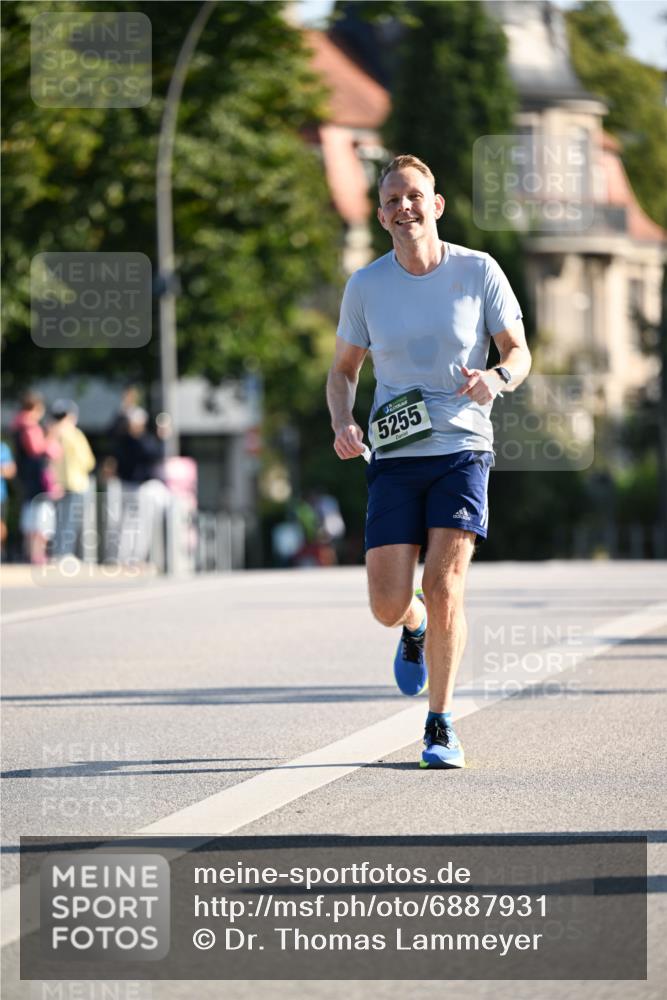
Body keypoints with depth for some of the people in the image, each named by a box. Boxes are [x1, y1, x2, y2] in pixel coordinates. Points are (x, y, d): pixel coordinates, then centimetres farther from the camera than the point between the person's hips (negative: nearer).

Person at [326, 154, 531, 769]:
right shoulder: (366, 286, 2)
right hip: (394, 454, 2)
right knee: (388, 605, -6)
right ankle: (416, 629, 34)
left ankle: (440, 726, 2)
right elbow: (343, 370, 13)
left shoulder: (479, 272, -2)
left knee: (445, 587, -14)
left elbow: (519, 353, 5)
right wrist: (342, 424, -7)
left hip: (463, 448, -1)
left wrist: (498, 379, -19)